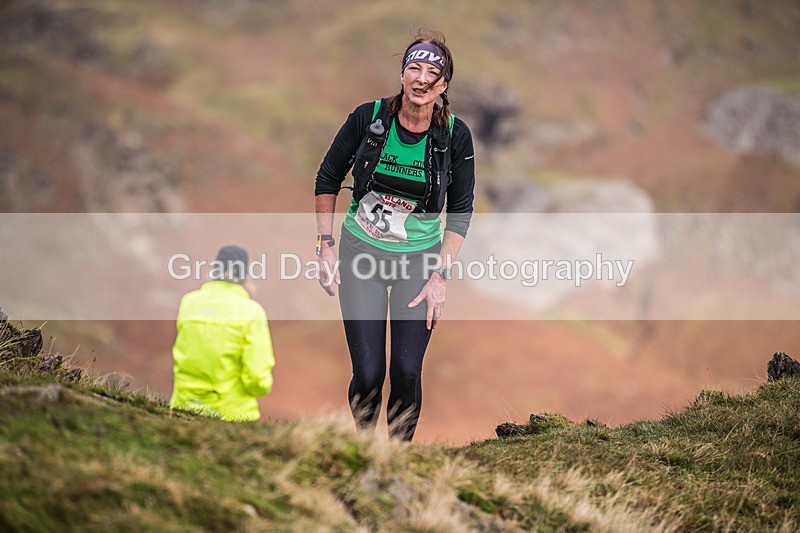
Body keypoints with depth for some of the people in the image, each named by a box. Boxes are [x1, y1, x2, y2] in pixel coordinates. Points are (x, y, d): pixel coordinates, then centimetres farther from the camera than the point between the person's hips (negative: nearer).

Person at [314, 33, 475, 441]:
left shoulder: (455, 136, -9)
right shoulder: (368, 118, -10)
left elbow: (461, 210, 2)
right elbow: (327, 179, 4)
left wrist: (440, 275, -5)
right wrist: (326, 247, -1)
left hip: (420, 258, 0)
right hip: (361, 253, 0)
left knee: (407, 371, -8)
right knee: (368, 373, -5)